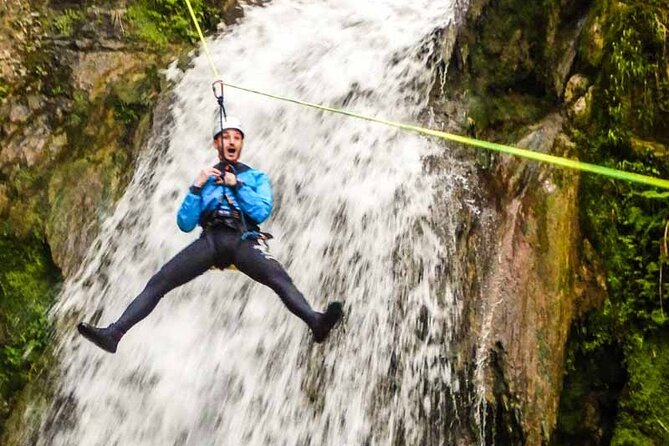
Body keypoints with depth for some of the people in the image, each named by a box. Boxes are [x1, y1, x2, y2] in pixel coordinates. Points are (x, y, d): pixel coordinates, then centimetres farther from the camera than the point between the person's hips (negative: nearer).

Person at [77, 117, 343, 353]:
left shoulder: (256, 177, 23)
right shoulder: (205, 178, 27)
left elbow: (262, 212, 4)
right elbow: (185, 224, 17)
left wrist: (237, 185, -1)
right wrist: (197, 187, 6)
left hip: (244, 240, -2)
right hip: (210, 240, 2)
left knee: (281, 280, -31)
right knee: (157, 283, -16)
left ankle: (316, 323, -48)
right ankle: (114, 334, -22)